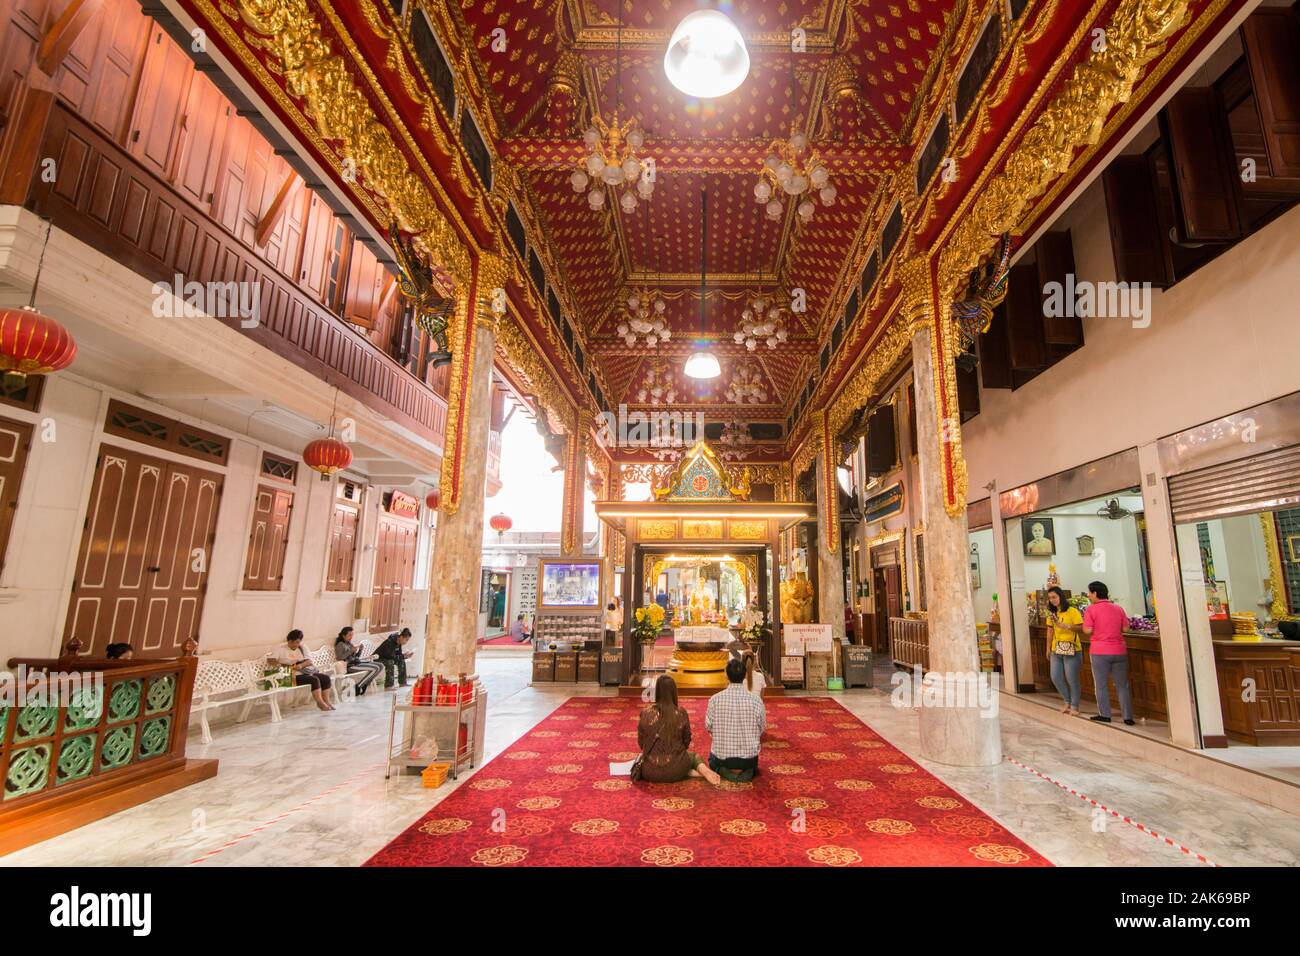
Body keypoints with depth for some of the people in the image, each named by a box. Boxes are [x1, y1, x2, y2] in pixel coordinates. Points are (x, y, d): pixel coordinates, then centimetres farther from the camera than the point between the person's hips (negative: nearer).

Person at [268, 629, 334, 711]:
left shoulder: (301, 648, 16)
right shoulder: (280, 650, 3)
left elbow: (309, 661, 6)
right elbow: (270, 659, -12)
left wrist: (301, 665, -16)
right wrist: (277, 664, -33)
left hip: (306, 672, 7)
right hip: (294, 676, -7)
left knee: (326, 677, -12)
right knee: (314, 679, -29)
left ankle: (326, 701, -4)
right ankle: (320, 702, -23)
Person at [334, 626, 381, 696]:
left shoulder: (350, 643, 18)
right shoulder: (340, 645, -4)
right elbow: (339, 657, -19)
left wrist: (360, 649, 2)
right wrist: (351, 650, -18)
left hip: (357, 662, 8)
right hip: (350, 666, -8)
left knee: (380, 666, -4)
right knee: (374, 668, -24)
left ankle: (365, 684, -4)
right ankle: (358, 686, -13)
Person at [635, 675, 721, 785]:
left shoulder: (646, 713, -9)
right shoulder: (681, 713, -8)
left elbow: (641, 743, 2)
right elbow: (687, 742, 4)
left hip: (651, 772, -3)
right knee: (694, 756, 35)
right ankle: (703, 770, -2)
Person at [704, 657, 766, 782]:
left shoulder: (715, 699, -15)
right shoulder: (756, 700, -14)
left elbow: (708, 727, -3)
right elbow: (762, 729, -2)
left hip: (722, 757, -1)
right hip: (749, 757, 1)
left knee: (712, 757, 35)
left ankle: (725, 771, 5)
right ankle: (746, 771, 5)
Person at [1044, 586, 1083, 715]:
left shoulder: (1072, 611, -9)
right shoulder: (1052, 613, 9)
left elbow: (1081, 627, -13)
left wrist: (1066, 626, -26)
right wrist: (1048, 648, 15)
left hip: (1072, 650, -5)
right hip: (1056, 650, 6)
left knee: (1072, 679, 0)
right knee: (1055, 677, 4)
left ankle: (1074, 706, 16)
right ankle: (1068, 702, 25)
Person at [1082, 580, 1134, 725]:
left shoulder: (1091, 609, -8)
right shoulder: (1118, 608, 4)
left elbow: (1088, 631, -12)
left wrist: (1083, 623, 7)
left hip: (1100, 652, -4)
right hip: (1119, 651, 4)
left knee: (1101, 685, 8)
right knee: (1122, 685, 12)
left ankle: (1105, 715, 13)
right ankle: (1128, 717, 14)